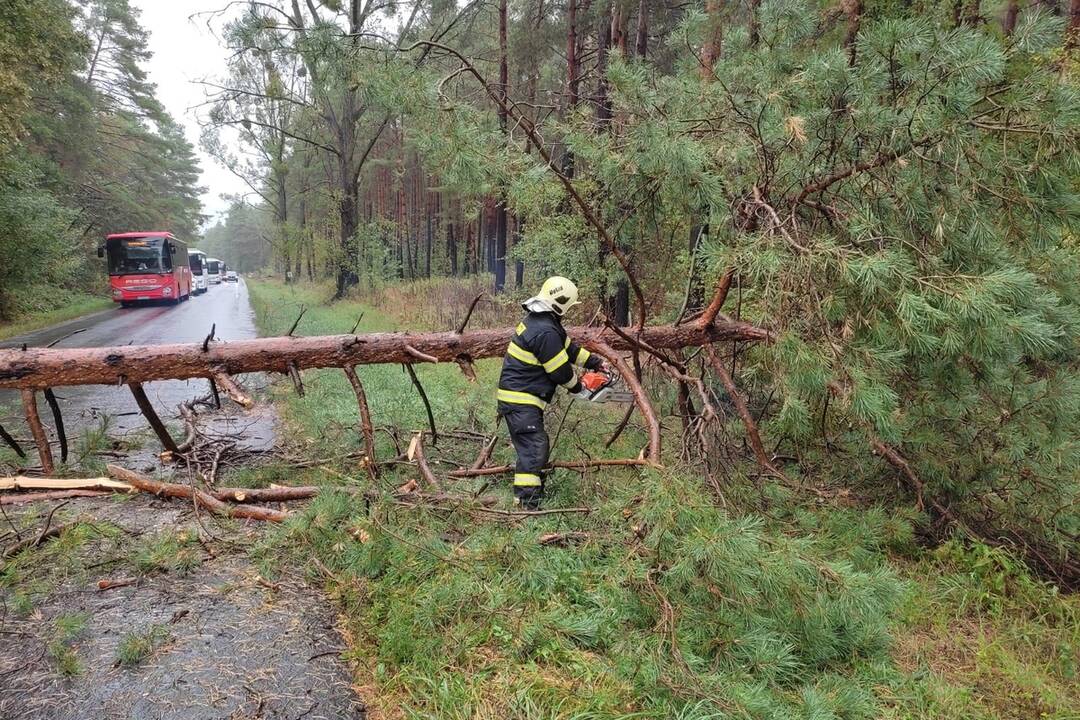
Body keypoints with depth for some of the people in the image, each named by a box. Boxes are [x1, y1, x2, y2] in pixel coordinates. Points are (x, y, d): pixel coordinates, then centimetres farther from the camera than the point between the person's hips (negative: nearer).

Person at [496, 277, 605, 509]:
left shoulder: (537, 319, 10)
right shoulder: (545, 332, -23)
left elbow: (568, 347, 20)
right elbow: (560, 370, -14)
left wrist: (594, 361, 20)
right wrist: (577, 387, 4)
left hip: (525, 398, 11)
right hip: (520, 400, -11)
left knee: (536, 444, 21)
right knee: (533, 448, -13)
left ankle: (536, 486, 33)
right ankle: (527, 503, -15)